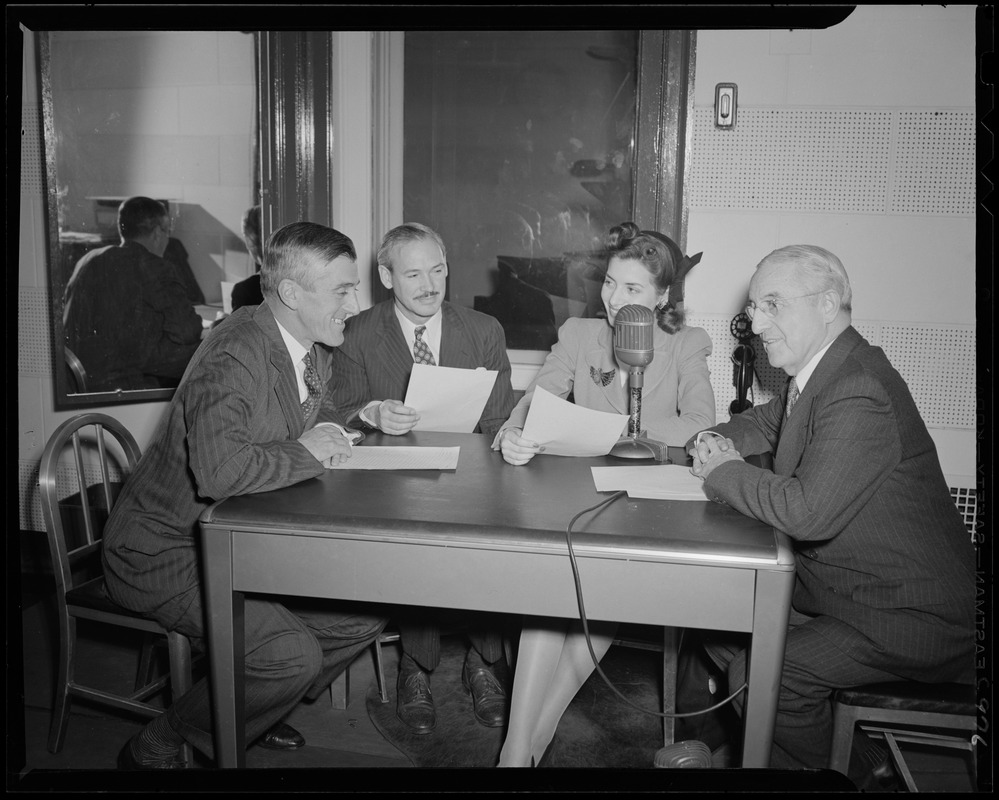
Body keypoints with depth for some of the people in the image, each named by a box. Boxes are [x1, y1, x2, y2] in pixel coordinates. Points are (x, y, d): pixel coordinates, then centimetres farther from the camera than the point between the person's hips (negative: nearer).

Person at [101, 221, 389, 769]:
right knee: (292, 656, -23)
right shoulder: (234, 356, -27)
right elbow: (219, 468, -42)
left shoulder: (313, 351, 3)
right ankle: (154, 750, 2)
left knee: (363, 615, 1)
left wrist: (348, 425, -1)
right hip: (165, 551, -9)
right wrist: (304, 452, -25)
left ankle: (256, 712, 23)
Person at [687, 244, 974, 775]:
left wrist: (725, 472, -19)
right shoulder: (819, 373, 3)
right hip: (834, 582, 10)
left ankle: (805, 766, 8)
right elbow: (764, 423, 21)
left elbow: (807, 511, -36)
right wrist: (719, 444, -1)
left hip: (912, 616, -10)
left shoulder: (861, 393, -28)